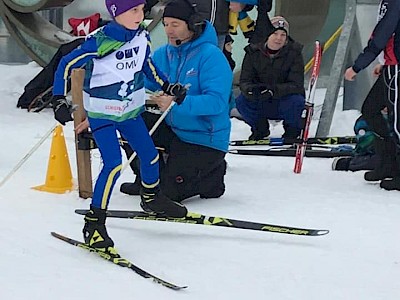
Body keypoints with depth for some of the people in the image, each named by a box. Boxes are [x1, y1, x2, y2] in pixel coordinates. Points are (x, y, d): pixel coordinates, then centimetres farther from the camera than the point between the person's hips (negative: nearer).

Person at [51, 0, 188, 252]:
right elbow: (67, 65, -17)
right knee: (114, 164, -17)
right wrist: (59, 101, -21)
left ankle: (152, 199, 43)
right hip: (101, 113, -6)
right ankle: (94, 224, -7)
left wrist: (168, 87, 9)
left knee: (150, 154, 15)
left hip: (130, 109, 7)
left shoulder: (142, 36, -6)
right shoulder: (99, 42, -25)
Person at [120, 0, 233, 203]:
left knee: (170, 192, -13)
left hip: (205, 139, -7)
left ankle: (213, 172, 14)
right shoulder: (162, 55, 3)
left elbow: (216, 102, -28)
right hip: (173, 130, 7)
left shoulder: (210, 55, -18)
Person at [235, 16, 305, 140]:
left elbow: (296, 85, -18)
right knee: (241, 101, -26)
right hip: (261, 105, 1)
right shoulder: (254, 52, -6)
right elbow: (244, 81, -9)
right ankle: (260, 128, 6)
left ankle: (292, 129, 2)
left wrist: (274, 90, -37)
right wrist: (250, 89, -35)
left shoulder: (293, 53, -11)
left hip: (284, 103, -1)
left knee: (296, 101, -33)